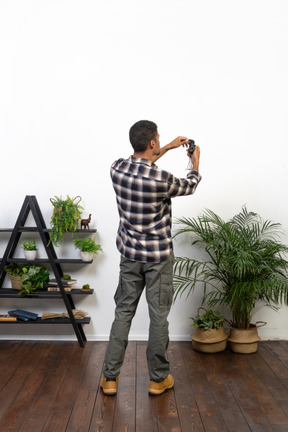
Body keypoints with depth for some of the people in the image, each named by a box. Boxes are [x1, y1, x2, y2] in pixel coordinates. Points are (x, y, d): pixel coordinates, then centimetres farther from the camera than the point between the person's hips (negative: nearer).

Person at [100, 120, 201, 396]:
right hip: (159, 256, -4)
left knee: (123, 312, 13)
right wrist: (195, 162, 20)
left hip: (130, 254, 5)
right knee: (159, 316, 9)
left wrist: (168, 148, 23)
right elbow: (189, 187, 1)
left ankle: (110, 377, 21)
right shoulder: (161, 179, -21)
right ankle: (158, 378, 24)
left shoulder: (117, 169, -7)